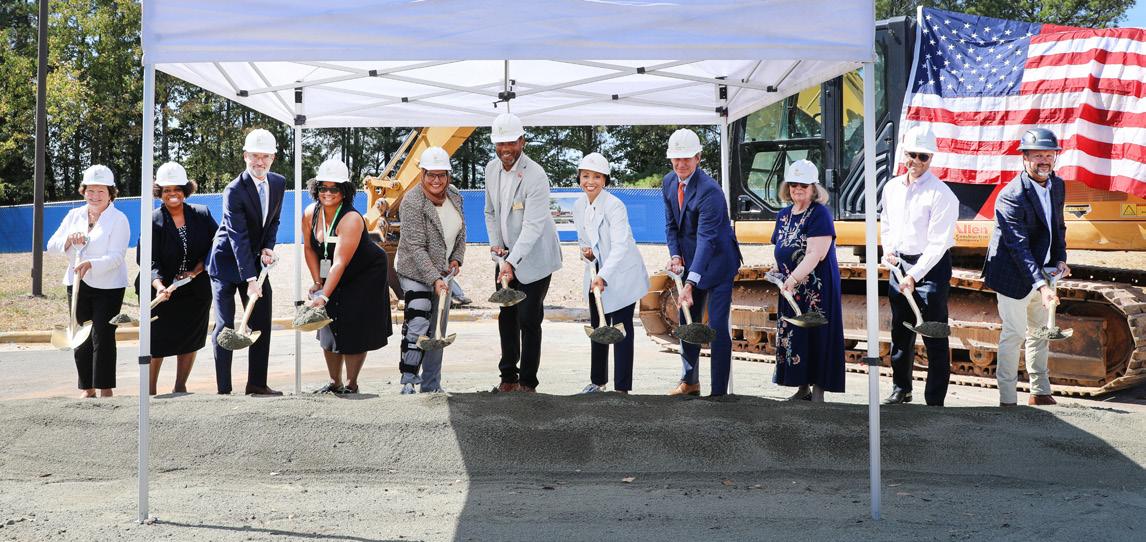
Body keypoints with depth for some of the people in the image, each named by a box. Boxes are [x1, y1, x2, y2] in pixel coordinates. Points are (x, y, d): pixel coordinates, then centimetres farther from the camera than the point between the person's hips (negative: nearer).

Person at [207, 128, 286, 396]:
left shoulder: (279, 183, -1)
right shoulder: (234, 190, -21)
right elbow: (238, 236, -26)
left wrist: (268, 248, -7)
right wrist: (250, 279, -31)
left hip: (255, 261, 6)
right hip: (227, 262, -6)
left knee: (262, 323, 5)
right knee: (225, 326, -5)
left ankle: (257, 384, 13)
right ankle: (223, 389, -2)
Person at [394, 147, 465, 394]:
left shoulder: (454, 196, 2)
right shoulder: (412, 202, -20)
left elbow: (460, 233, 15)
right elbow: (416, 247, -23)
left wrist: (456, 259, -1)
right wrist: (434, 279, -28)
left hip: (443, 272, 7)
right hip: (416, 272, -7)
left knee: (438, 329, 11)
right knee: (417, 326, -16)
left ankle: (431, 385, 19)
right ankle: (408, 382, -11)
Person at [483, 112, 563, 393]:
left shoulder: (535, 176, -22)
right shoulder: (491, 169, 2)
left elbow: (533, 226, -27)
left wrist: (511, 262, -33)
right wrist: (496, 243, -1)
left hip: (533, 258, -7)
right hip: (506, 256, 7)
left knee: (528, 320, -5)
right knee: (506, 317, 12)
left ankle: (528, 382, 6)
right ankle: (508, 377, 23)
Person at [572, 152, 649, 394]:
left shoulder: (614, 206, -23)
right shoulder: (579, 206, 0)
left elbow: (620, 246, -33)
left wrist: (603, 276, -44)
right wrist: (585, 251, -8)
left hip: (622, 275, -7)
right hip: (596, 274, 7)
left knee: (621, 330, -3)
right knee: (597, 327, 15)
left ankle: (622, 387, 3)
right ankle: (598, 381, 29)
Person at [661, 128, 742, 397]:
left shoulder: (710, 190, -25)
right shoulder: (668, 182, 0)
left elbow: (706, 238, -31)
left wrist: (691, 283, -37)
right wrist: (675, 256, -10)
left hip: (717, 263, -8)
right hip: (690, 263, 8)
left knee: (718, 327, -8)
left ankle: (719, 391, -2)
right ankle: (690, 381, 31)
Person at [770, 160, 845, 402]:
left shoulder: (820, 214, -11)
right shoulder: (784, 215, 13)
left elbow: (815, 253, -21)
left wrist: (794, 278, -28)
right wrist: (778, 273, 6)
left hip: (816, 288, -7)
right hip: (790, 289, 7)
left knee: (816, 335, -4)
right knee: (791, 335, 10)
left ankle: (818, 391, 3)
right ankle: (802, 388, 21)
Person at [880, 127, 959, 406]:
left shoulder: (941, 194, -14)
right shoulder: (892, 187, 7)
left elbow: (938, 243, -18)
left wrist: (914, 276, -23)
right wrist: (888, 249, 3)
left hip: (931, 267, -6)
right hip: (899, 265, 7)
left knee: (934, 338, -5)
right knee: (900, 332, 17)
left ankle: (935, 399, 2)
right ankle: (901, 388, 31)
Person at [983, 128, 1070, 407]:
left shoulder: (1057, 185, 2)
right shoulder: (1011, 196, -24)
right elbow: (1019, 246, -29)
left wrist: (1061, 259, 0)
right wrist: (1041, 285, -35)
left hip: (1044, 271, 8)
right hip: (1015, 276, -8)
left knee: (1040, 331, 17)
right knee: (1014, 334, -2)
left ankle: (1040, 392, 30)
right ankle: (1007, 399, 8)